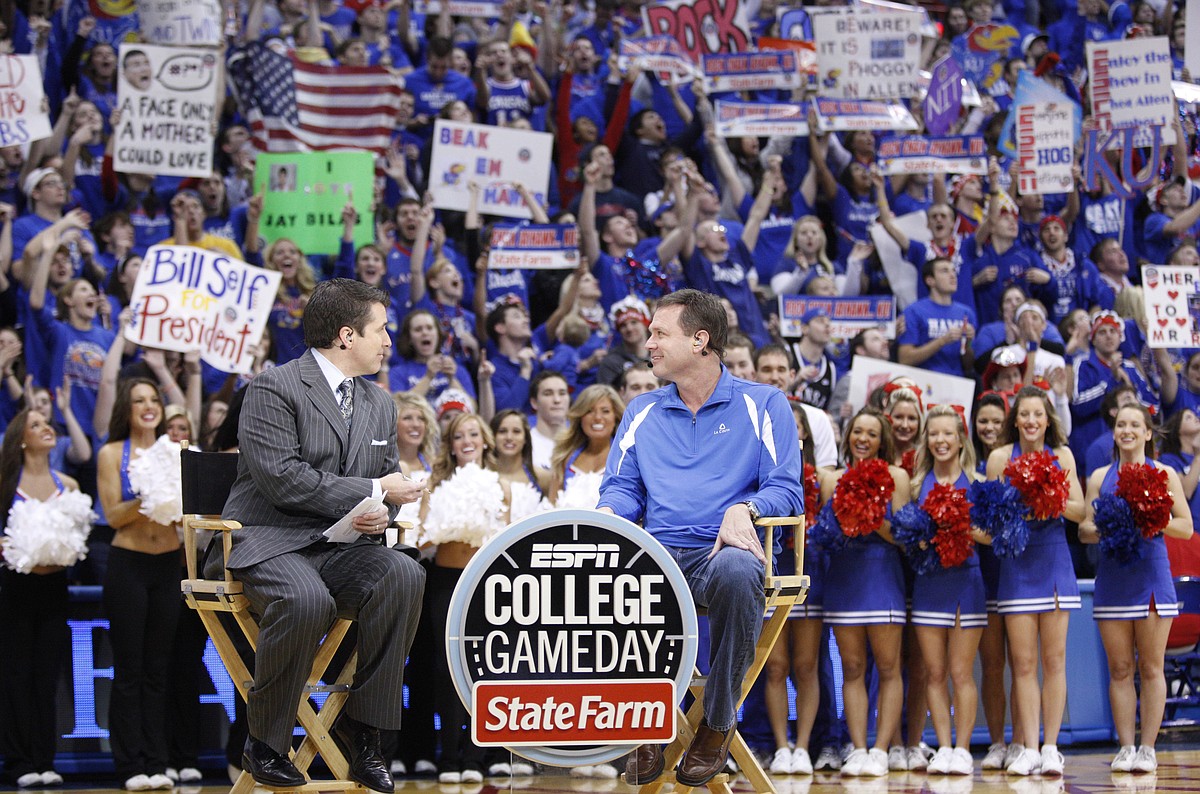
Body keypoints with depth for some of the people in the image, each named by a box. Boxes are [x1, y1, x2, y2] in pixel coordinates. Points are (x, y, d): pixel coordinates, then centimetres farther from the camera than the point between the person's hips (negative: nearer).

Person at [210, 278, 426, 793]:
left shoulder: (380, 404, 17)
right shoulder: (273, 388, -8)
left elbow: (390, 484, 20)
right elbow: (282, 479, -18)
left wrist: (381, 514, -6)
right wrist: (373, 491, -15)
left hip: (340, 546, 6)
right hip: (269, 542, -6)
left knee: (404, 575, -26)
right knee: (306, 599, -38)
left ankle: (362, 726, -16)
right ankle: (265, 745, -18)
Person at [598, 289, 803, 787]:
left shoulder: (762, 405, 10)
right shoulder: (643, 413, 22)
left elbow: (786, 489, 3)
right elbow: (623, 485, 19)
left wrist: (742, 509, -18)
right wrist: (607, 513, -6)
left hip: (724, 548, -3)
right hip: (658, 553, 3)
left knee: (736, 571, -42)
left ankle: (719, 720, -22)